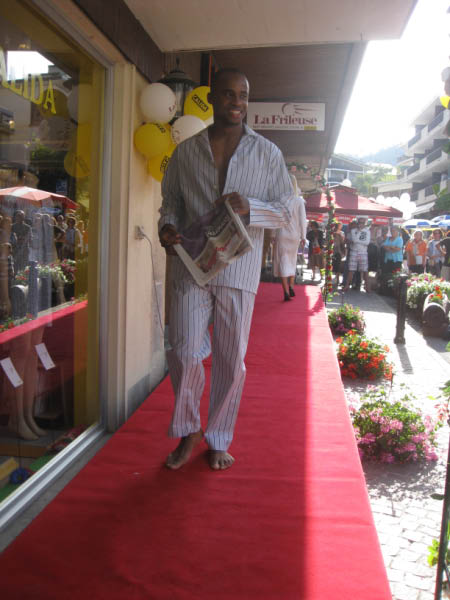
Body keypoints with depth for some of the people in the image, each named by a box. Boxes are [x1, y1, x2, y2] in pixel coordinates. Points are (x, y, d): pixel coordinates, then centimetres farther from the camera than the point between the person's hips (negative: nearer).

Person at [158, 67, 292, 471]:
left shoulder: (267, 153, 7)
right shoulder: (185, 152, 10)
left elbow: (285, 210, 5)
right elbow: (171, 202, 16)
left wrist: (249, 207, -15)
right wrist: (167, 227, -7)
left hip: (239, 270, 0)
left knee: (231, 359, 5)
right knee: (184, 353, -2)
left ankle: (219, 439, 24)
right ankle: (189, 431, 22)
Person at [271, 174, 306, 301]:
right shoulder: (299, 200, -2)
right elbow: (303, 219, -3)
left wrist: (273, 235, 1)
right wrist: (303, 237, 2)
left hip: (281, 234, -2)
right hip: (295, 235, 2)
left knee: (283, 262, 1)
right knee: (292, 261, 20)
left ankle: (286, 291, -7)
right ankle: (291, 286, 13)